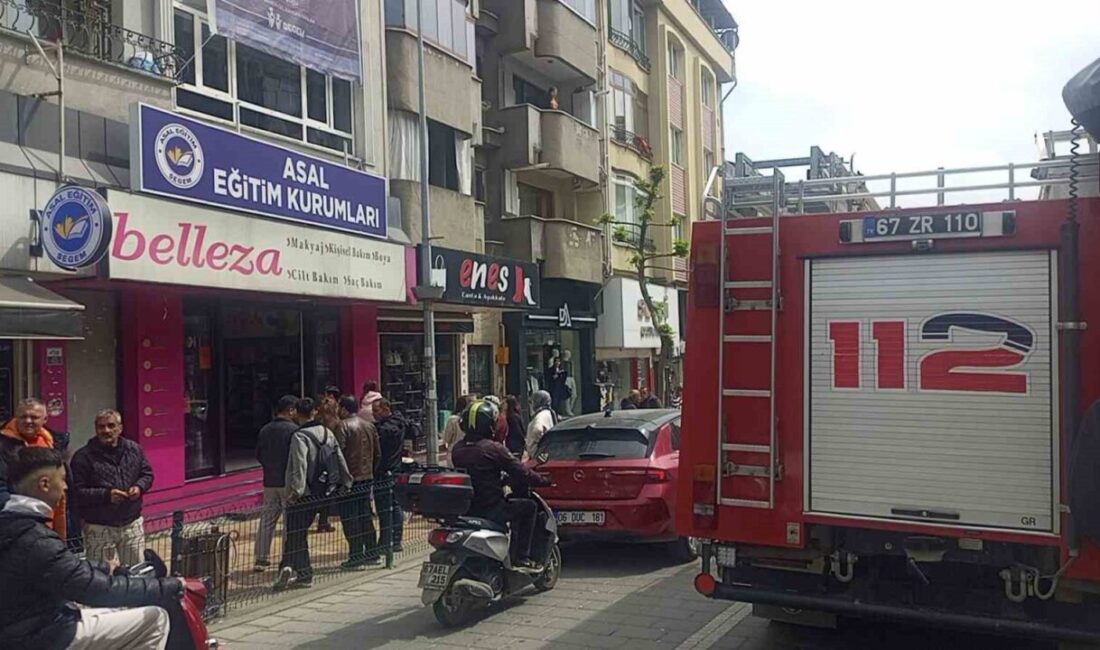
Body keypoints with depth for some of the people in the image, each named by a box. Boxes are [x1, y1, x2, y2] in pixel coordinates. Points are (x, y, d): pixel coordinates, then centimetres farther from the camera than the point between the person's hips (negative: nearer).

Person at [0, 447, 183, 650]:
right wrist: (172, 587, -19)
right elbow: (102, 590, -27)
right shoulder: (35, 541, -29)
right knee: (155, 619, -6)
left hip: (24, 629, 10)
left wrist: (105, 567, 27)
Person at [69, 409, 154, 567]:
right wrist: (106, 495, -25)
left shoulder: (134, 449, 3)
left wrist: (139, 487, -8)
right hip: (99, 528, -4)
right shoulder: (83, 457, -11)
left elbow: (147, 474, 13)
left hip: (132, 524, 4)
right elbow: (77, 493, -14)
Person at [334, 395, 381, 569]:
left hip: (350, 478, -7)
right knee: (365, 515, 15)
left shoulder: (343, 426, -11)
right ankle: (372, 552, 19)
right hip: (367, 477, 7)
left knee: (350, 518, -2)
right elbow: (378, 453, 15)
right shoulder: (369, 426, 11)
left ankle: (356, 556, -2)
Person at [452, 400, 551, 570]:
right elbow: (521, 473, -10)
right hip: (491, 510, -7)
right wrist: (543, 481, 6)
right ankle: (521, 557, 8)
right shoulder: (493, 448, -15)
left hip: (465, 510, 7)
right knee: (529, 507, 11)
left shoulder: (457, 449, 5)